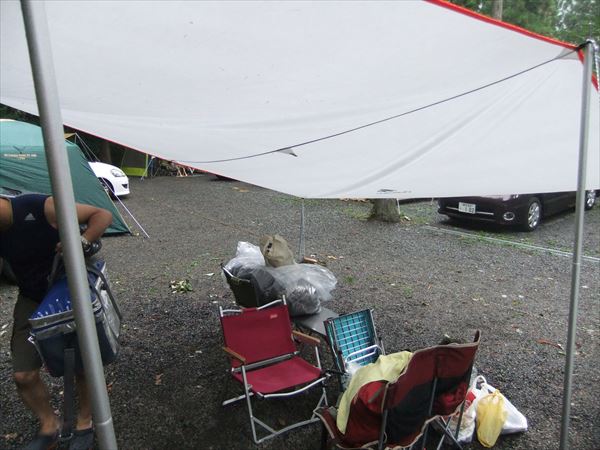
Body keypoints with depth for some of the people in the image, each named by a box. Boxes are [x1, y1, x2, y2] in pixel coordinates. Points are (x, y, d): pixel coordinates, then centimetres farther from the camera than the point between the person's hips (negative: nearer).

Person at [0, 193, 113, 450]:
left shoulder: (42, 208, -27)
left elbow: (103, 215, -23)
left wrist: (81, 242, -39)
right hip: (32, 300, 4)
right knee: (23, 374, 1)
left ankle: (85, 422, 28)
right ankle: (49, 426, 27)